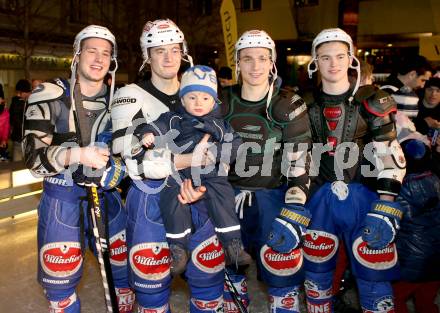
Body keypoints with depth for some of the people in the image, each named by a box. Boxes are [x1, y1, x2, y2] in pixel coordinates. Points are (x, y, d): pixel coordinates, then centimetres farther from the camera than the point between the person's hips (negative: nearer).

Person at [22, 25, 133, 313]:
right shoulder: (49, 95, -8)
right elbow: (34, 156, -13)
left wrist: (117, 170, -12)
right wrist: (77, 154, -28)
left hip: (107, 196, 3)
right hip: (62, 199, -3)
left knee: (124, 269, 13)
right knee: (60, 281, 6)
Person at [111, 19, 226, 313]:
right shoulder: (131, 97, -6)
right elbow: (136, 161, -18)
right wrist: (190, 160, -25)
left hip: (196, 193, 4)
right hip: (150, 197, -3)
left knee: (210, 268, 12)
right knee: (152, 276, 7)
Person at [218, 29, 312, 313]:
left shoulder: (289, 106, -8)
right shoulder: (223, 104, 1)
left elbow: (299, 165, -10)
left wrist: (293, 217, -16)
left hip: (273, 195, -3)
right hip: (230, 195, 3)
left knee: (282, 267, -5)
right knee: (229, 264, 15)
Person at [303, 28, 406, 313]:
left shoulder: (372, 102, 0)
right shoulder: (305, 106, 7)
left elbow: (391, 155, -5)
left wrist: (385, 209, -13)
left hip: (363, 195, -2)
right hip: (319, 197, 2)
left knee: (374, 273, -1)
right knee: (316, 269, 11)